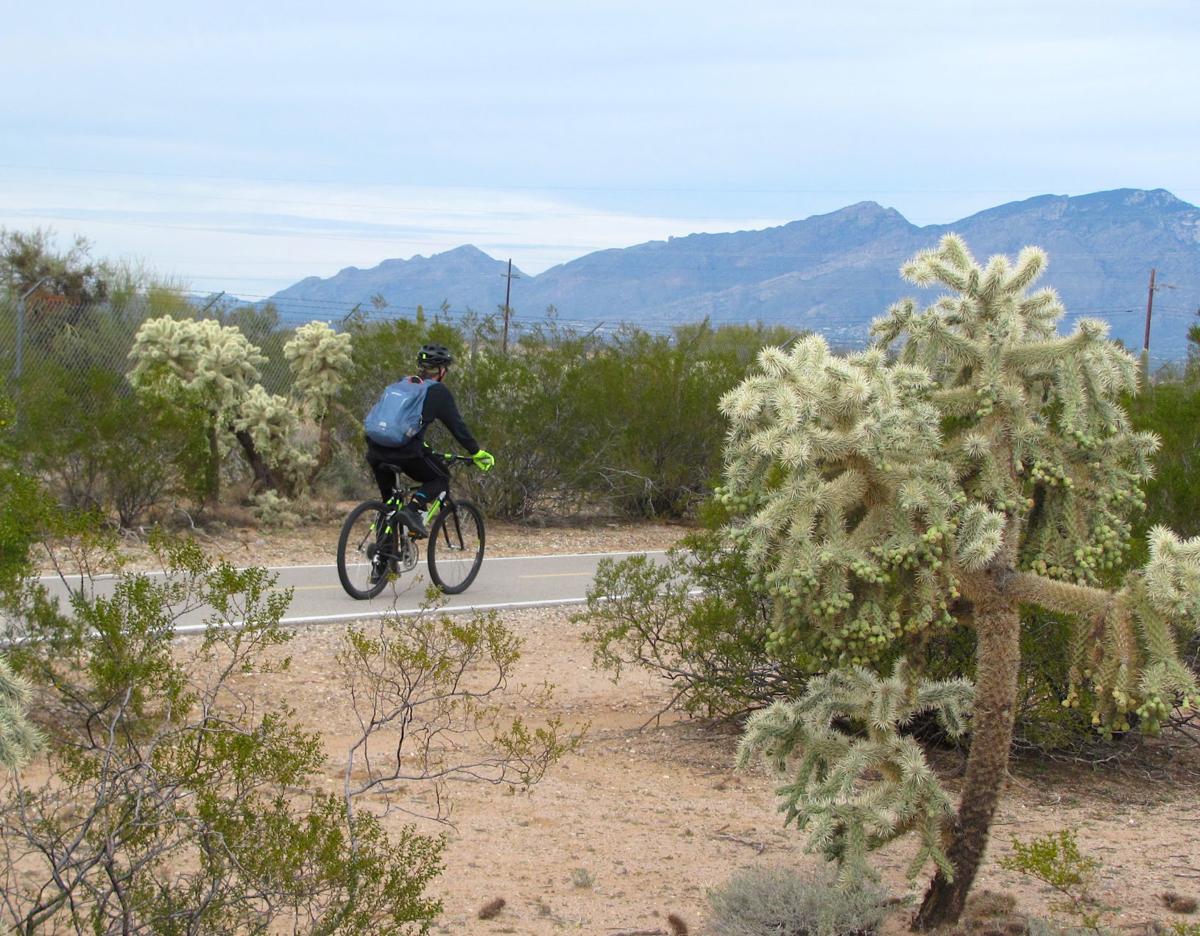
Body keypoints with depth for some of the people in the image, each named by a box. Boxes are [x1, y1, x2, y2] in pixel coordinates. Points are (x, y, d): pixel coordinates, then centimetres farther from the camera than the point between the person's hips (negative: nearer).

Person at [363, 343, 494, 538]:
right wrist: (477, 453, 16)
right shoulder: (439, 391, 7)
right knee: (440, 480, 17)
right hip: (406, 452, -6)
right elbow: (457, 426, 6)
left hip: (375, 450, 6)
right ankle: (414, 509, -9)